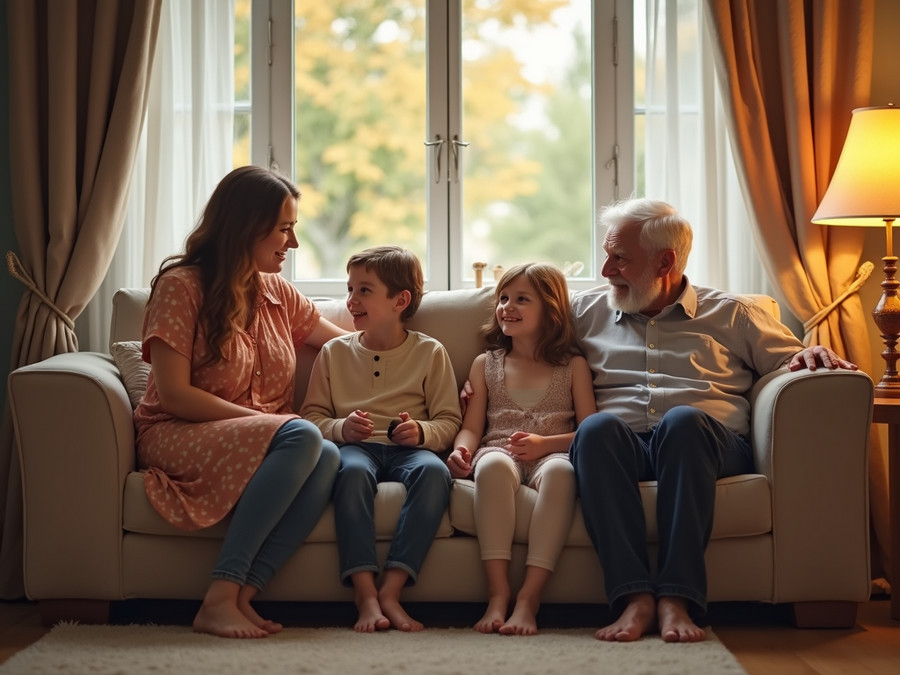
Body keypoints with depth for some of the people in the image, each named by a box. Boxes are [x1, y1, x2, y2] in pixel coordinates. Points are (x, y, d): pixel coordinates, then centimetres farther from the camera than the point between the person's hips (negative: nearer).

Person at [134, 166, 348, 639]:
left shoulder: (277, 293, 14)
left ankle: (239, 597, -35)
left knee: (329, 458, -30)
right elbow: (173, 395, -12)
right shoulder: (181, 285, -5)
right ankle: (220, 596, -34)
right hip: (176, 436, -5)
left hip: (260, 444, 6)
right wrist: (266, 421, -17)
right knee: (301, 437, -34)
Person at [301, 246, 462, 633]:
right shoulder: (335, 352, 16)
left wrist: (421, 432, -14)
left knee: (434, 470, -36)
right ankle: (364, 592, -42)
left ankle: (391, 589, -38)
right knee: (353, 470, -38)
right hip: (356, 446, 0)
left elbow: (449, 421, 8)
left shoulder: (430, 353, 11)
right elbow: (312, 415, 12)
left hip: (408, 450, 0)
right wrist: (341, 428, -10)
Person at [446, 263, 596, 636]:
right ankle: (497, 593, -43)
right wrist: (462, 450, -10)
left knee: (560, 470, -40)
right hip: (500, 452, 1)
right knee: (491, 463, -38)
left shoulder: (573, 365, 17)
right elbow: (472, 427, 15)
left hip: (551, 455, -1)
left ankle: (529, 597, -44)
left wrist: (544, 444, -13)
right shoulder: (485, 364, 23)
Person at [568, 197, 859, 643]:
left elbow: (791, 362, 21)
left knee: (683, 420, -38)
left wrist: (811, 355, -3)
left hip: (705, 443, -1)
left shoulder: (730, 314, 22)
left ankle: (677, 597, -43)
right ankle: (634, 596, -44)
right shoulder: (585, 313, 26)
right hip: (621, 448, 1)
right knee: (596, 427, -36)